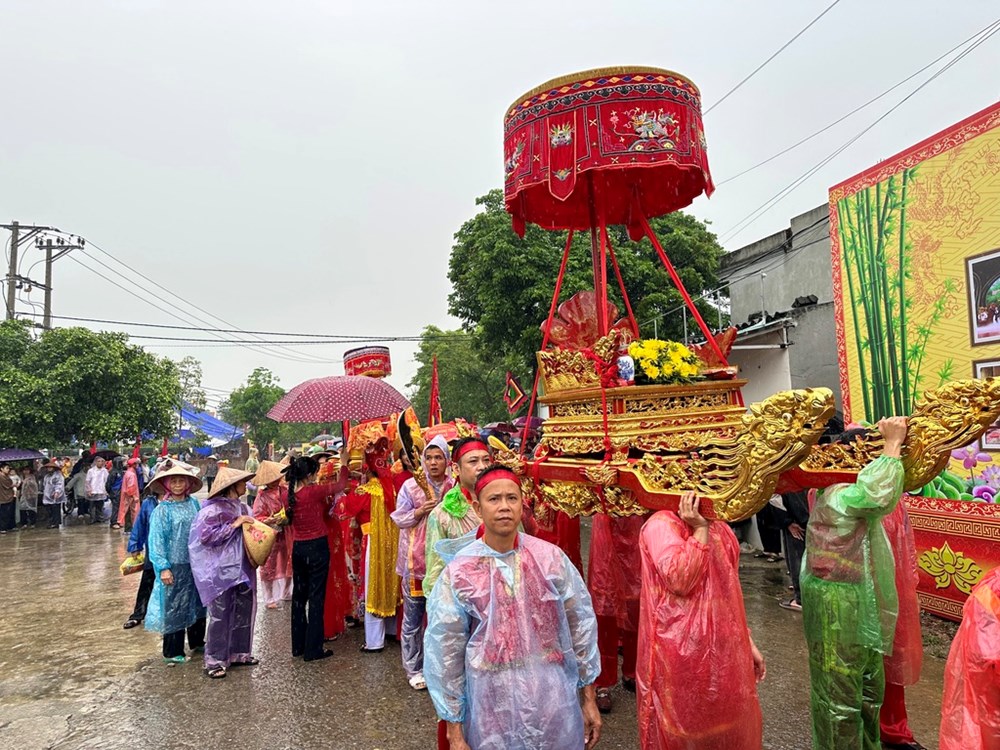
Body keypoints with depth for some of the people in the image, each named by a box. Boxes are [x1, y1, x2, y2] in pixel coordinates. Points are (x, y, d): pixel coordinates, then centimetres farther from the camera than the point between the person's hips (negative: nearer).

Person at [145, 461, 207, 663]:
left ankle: (197, 641, 34)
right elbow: (157, 540, -11)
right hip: (175, 565, -5)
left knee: (198, 602, 17)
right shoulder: (162, 510, -10)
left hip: (196, 563, 5)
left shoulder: (194, 504, 3)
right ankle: (172, 652, 18)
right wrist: (163, 567, -16)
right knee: (174, 606, 4)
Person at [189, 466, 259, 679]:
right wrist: (234, 525, -19)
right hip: (220, 571, -7)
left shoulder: (242, 508, 9)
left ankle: (239, 653, 27)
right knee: (220, 616, 0)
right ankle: (214, 661, 13)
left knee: (244, 610, 12)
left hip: (242, 569, 7)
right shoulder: (212, 510, -12)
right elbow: (206, 536, -20)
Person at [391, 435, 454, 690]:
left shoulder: (454, 487, 1)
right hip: (415, 560, -1)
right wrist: (420, 512, -17)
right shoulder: (411, 486, -3)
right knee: (413, 617, 7)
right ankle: (414, 669, 22)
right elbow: (399, 519, -1)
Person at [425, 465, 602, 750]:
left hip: (556, 703, 2)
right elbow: (444, 653, -4)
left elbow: (581, 624, 3)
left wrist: (589, 698, 8)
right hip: (492, 709, -1)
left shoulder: (551, 557, -6)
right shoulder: (458, 572, -10)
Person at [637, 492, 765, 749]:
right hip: (681, 652, -7)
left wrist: (747, 642, 17)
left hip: (722, 648, 8)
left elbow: (728, 590, 16)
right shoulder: (661, 525, -16)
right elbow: (679, 579, -28)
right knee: (683, 727, 9)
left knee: (724, 723, 18)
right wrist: (700, 530, -25)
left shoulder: (718, 527, 9)